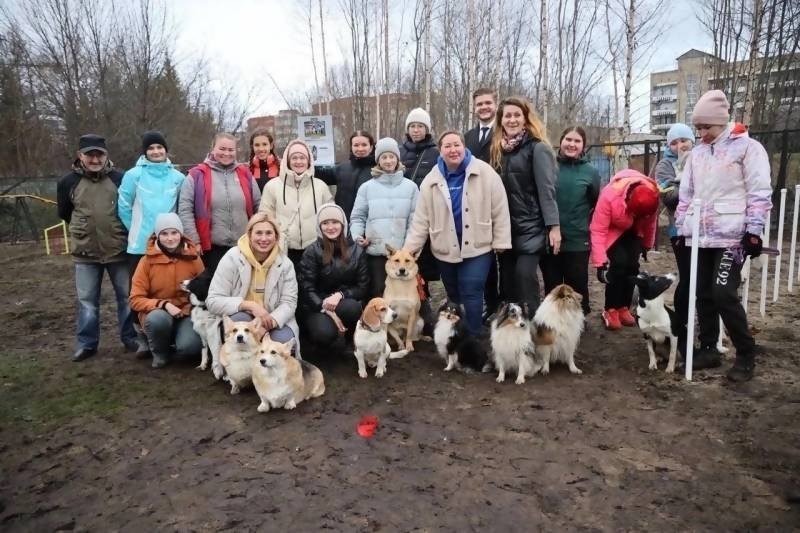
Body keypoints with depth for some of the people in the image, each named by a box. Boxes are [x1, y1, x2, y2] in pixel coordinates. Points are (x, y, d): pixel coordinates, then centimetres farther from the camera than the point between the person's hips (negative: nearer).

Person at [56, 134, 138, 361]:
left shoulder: (120, 178, -6)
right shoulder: (68, 182, -1)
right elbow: (64, 213, 14)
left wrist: (116, 230, 4)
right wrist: (85, 230, 13)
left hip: (119, 250, -1)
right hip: (85, 253, 1)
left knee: (126, 296, 8)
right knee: (87, 300, 9)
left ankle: (130, 338, 22)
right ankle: (87, 343, 20)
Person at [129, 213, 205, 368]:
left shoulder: (193, 258, -3)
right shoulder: (147, 260, -6)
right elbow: (136, 299, -6)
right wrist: (164, 305, -21)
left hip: (187, 313, 0)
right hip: (157, 313, 1)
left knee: (189, 346, -30)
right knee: (158, 318, -36)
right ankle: (160, 353, -3)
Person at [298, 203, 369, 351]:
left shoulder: (356, 250, 1)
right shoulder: (311, 252, -6)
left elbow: (363, 287, 0)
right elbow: (307, 289, -9)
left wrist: (340, 295, -19)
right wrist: (327, 310, -23)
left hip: (344, 303, 2)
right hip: (317, 307, -2)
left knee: (351, 307, -35)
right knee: (324, 333, -33)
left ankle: (351, 341, -5)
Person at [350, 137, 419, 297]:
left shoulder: (410, 187, 6)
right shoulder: (367, 187, 5)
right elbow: (357, 217, 7)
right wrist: (357, 235, -10)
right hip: (376, 252, 0)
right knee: (377, 294, 5)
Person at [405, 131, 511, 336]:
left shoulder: (485, 173, -7)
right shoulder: (431, 181, 0)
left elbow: (499, 210, -5)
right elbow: (421, 219, 1)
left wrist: (500, 241, -6)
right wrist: (408, 249, -4)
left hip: (477, 247, -3)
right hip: (446, 250, 3)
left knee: (471, 294, -8)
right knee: (454, 296, 15)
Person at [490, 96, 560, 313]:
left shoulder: (537, 148, -6)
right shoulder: (499, 149, 12)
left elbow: (546, 189, -12)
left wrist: (553, 226, -18)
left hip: (530, 226, -6)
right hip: (506, 226, 6)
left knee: (524, 276, -13)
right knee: (507, 279, 9)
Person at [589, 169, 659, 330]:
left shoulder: (652, 196, -26)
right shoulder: (609, 196, -41)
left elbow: (650, 223, -5)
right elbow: (598, 230, -36)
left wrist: (647, 245, 10)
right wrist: (600, 262, -37)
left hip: (633, 231, 4)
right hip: (612, 229, -4)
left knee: (632, 266, -6)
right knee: (618, 264, -18)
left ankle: (624, 308, 7)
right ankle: (610, 310, -8)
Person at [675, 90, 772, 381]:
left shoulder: (747, 147, -3)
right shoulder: (697, 153, 16)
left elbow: (760, 193, -7)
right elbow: (686, 194, 19)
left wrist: (753, 231, -12)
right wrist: (680, 227, 15)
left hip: (731, 236, -6)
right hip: (699, 237, 6)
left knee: (723, 294, -12)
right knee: (703, 295, 9)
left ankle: (746, 354, 5)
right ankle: (708, 349, 21)